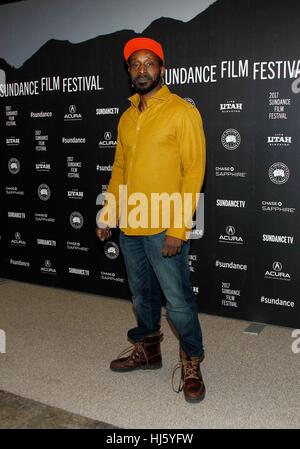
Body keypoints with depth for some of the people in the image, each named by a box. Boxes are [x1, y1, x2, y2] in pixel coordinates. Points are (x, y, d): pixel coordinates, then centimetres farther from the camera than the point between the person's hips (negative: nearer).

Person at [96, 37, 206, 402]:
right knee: (142, 295, 18)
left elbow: (194, 171, -11)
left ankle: (191, 363, 21)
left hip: (164, 229, -6)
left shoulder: (182, 111, -6)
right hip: (129, 226, 6)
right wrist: (107, 214, 13)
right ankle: (146, 350, 37)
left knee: (178, 301, 1)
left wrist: (178, 228, -16)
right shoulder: (127, 117, 13)